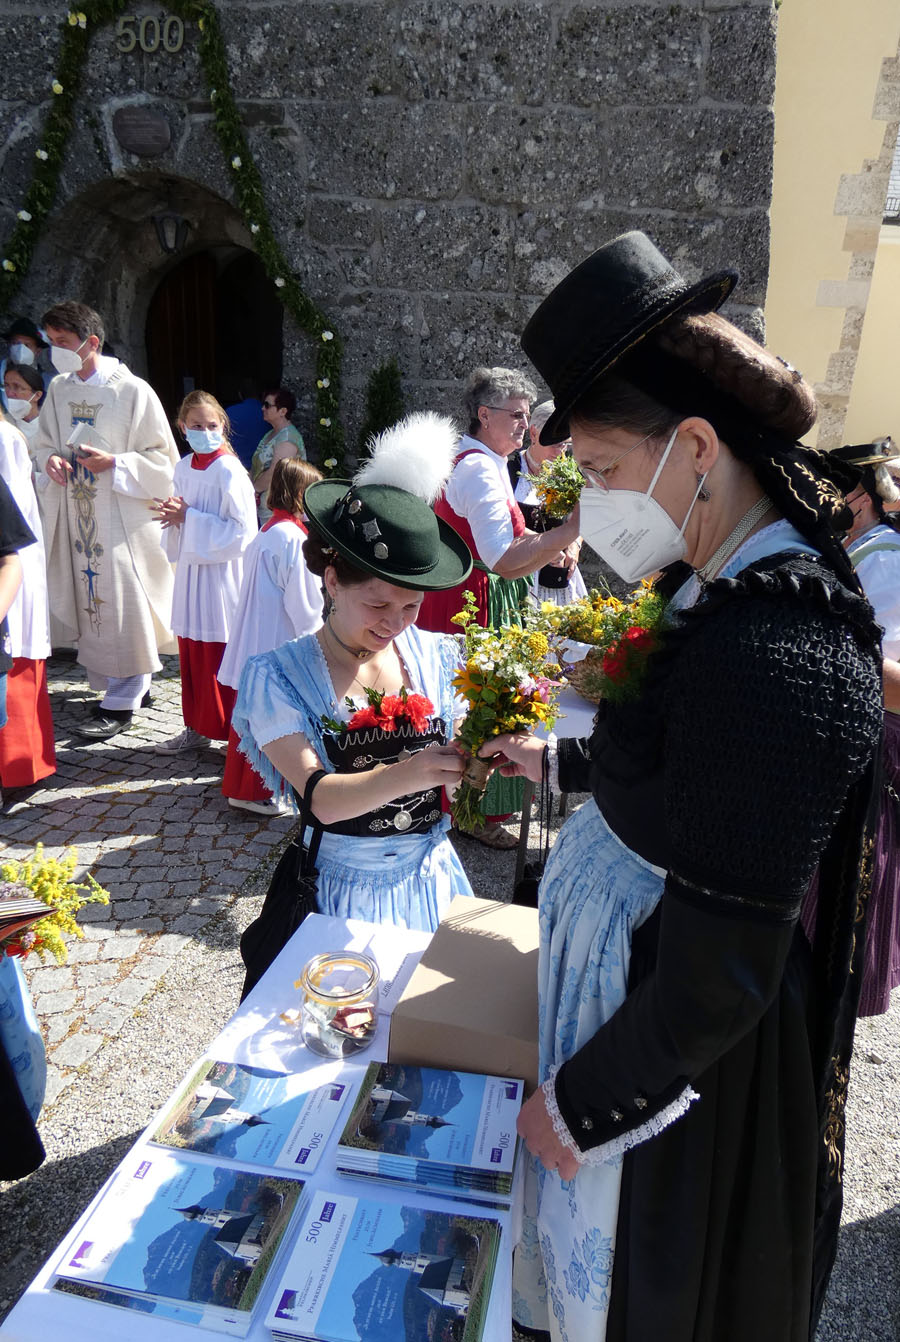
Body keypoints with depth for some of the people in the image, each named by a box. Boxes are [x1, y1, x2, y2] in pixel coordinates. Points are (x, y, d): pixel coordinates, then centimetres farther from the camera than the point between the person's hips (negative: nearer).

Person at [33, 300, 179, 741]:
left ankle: (121, 701, 9)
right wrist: (50, 459, -3)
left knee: (120, 602, -3)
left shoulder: (132, 391, -9)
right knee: (89, 599, 10)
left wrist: (113, 464, -19)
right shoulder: (58, 390, 9)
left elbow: (162, 459, -7)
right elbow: (45, 443, 20)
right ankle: (134, 683, 25)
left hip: (122, 516, -6)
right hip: (74, 514, 6)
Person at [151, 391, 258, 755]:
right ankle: (198, 727, 26)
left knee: (223, 654, -2)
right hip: (191, 566, 7)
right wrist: (174, 515, -4)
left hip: (221, 571, -7)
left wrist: (189, 517, -17)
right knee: (190, 651, 12)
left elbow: (242, 531, -19)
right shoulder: (183, 468, 10)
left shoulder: (229, 471, -12)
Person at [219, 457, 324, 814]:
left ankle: (239, 784, 30)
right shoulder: (293, 539, -19)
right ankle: (254, 791, 11)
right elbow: (302, 601, -18)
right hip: (279, 645, -10)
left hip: (255, 639, 10)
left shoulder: (265, 533, 10)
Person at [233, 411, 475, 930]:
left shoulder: (436, 657, -2)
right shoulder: (279, 676, -12)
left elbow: (457, 796, -1)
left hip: (431, 883, 3)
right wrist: (408, 774, -39)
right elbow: (322, 799, -23)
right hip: (341, 895, -3)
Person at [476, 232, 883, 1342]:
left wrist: (581, 1103, -15)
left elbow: (723, 971, -27)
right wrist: (559, 763, 23)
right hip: (638, 971, 8)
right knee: (595, 1250, 31)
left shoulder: (771, 653, -32)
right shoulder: (728, 589, -2)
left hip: (682, 1046, -8)